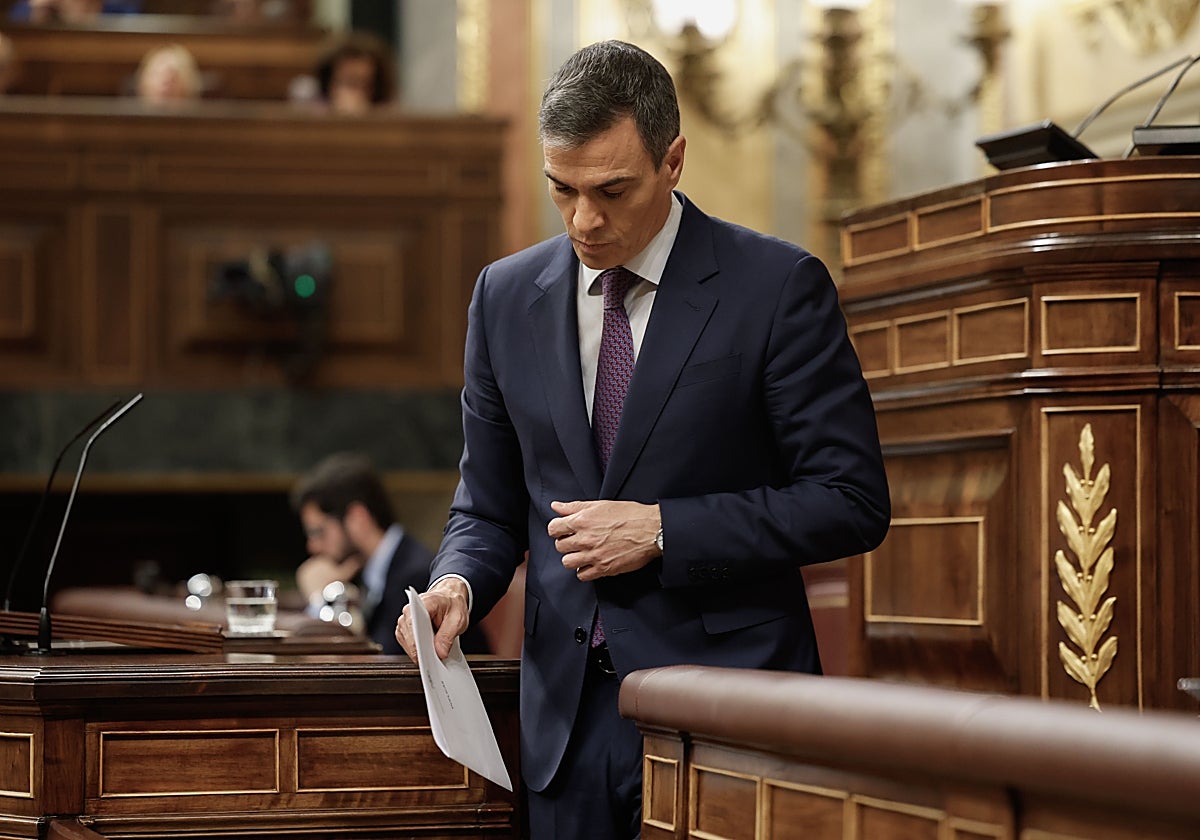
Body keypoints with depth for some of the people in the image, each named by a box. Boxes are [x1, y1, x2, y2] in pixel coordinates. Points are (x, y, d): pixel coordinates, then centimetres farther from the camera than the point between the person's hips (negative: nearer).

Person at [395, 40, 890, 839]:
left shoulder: (778, 286, -6)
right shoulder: (507, 296, 8)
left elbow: (853, 500, -8)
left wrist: (661, 530, -14)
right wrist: (459, 583, -8)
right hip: (570, 709, 4)